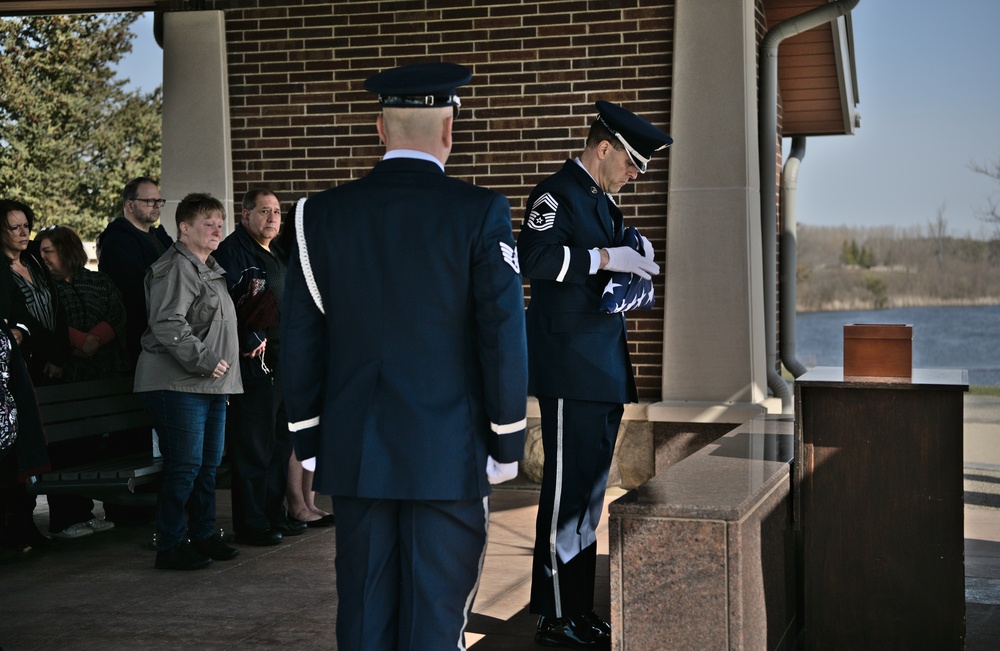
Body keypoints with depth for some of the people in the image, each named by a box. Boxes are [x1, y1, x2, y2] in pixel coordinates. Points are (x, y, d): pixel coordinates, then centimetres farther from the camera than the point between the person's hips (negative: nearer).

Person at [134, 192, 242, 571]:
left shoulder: (211, 269, 20)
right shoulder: (177, 267, -12)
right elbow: (168, 324, -23)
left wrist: (220, 364, 20)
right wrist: (204, 361, -19)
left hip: (211, 384, 10)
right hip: (178, 384, -10)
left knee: (208, 465, 14)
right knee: (185, 466, -9)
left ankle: (203, 536, 23)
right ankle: (169, 546, -2)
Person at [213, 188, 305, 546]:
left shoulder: (277, 255, 19)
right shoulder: (232, 251, -10)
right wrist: (250, 340, -18)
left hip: (281, 364, 9)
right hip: (252, 364, -9)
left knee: (280, 443, 14)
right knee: (252, 447, -5)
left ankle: (274, 515, 23)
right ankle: (251, 525, 0)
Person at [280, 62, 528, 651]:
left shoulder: (322, 214, 2)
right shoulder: (481, 212, -7)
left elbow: (300, 338, 5)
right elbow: (503, 337, -8)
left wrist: (309, 443, 13)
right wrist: (507, 444, 1)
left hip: (354, 453, 3)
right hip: (448, 454, -3)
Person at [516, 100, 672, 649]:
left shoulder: (603, 202, 20)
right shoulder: (557, 193, -9)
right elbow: (534, 259, -24)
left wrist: (633, 260, 9)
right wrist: (606, 258, -23)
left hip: (603, 369, 10)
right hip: (570, 368, -10)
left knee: (589, 490, 13)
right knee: (567, 489, -6)